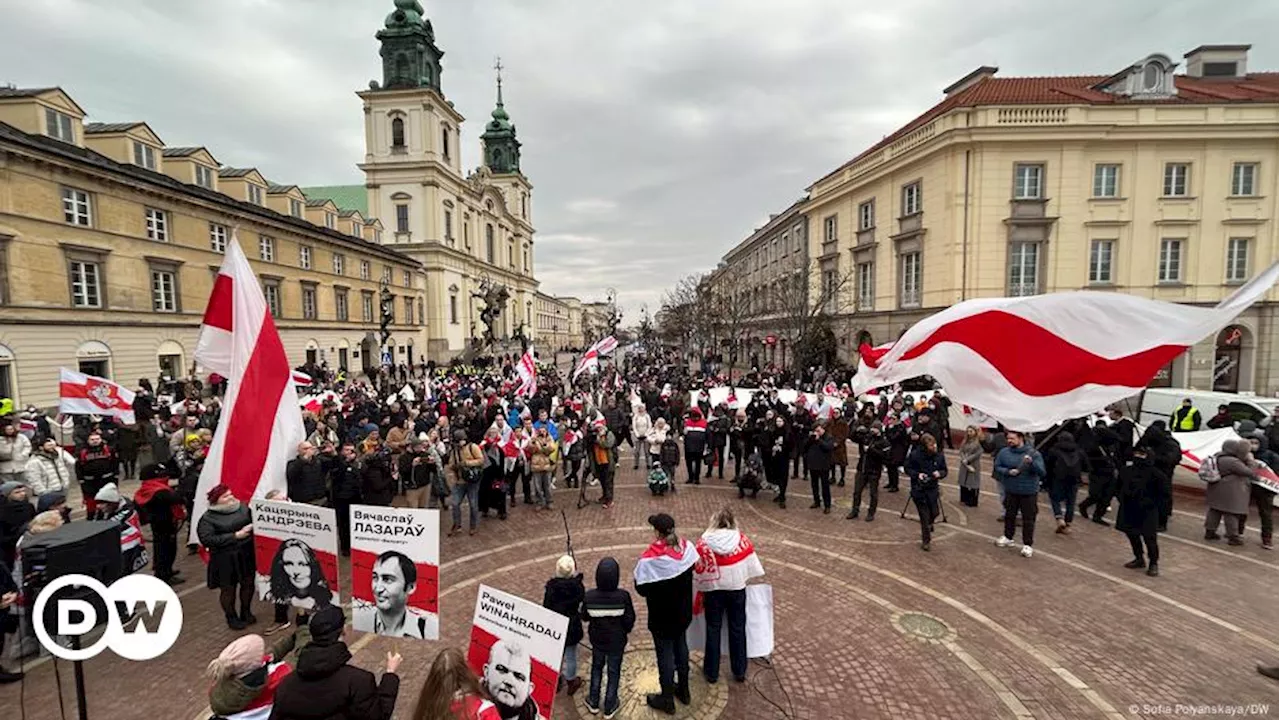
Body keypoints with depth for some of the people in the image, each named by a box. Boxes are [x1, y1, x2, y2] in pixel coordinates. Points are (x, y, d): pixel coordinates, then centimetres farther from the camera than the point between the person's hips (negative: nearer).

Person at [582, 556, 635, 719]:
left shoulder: (589, 596, -25)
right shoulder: (623, 596, -29)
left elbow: (585, 616, -7)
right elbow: (629, 620, -15)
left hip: (597, 639, 2)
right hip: (617, 641, -1)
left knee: (597, 668, 26)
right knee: (614, 672, 20)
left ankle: (594, 702, 41)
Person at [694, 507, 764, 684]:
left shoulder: (704, 541, -14)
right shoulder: (741, 539, -10)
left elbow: (698, 569, -9)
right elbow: (752, 565, -4)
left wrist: (701, 588, 4)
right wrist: (744, 579, 12)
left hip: (713, 589, -1)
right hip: (736, 587, 1)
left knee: (713, 629, 13)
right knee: (737, 629, 16)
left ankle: (711, 672, 23)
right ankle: (739, 672, 26)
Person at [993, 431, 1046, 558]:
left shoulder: (1033, 453, -12)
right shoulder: (1004, 452, -4)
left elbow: (1042, 472, -16)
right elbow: (997, 467, 4)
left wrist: (1032, 463, -34)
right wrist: (1008, 471, -16)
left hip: (1029, 491, -3)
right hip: (1011, 490, 3)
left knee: (1028, 519, 2)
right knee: (1009, 515, 17)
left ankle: (1027, 545, 13)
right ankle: (1008, 538, 34)